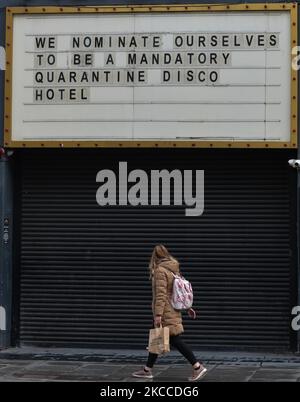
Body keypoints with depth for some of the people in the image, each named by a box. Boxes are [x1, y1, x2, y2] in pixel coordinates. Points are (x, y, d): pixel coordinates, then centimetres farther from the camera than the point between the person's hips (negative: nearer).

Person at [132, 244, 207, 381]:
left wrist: (158, 314, -22)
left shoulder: (160, 271, -16)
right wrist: (188, 307, 20)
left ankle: (198, 367, -8)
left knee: (175, 340, -7)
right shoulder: (174, 269, 10)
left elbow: (161, 294, -21)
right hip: (173, 311, 9)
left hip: (166, 312, -9)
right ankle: (147, 370, 21)